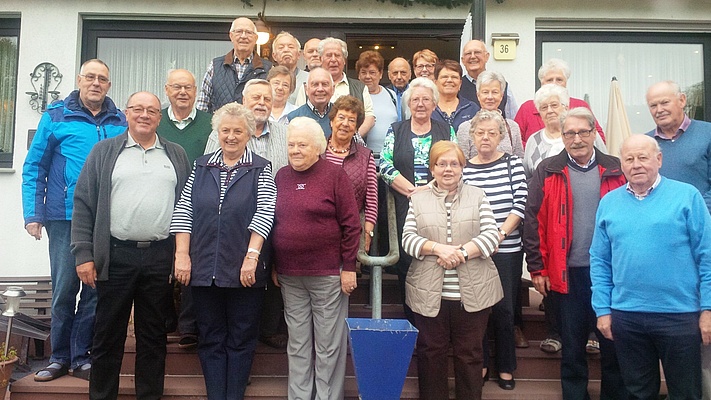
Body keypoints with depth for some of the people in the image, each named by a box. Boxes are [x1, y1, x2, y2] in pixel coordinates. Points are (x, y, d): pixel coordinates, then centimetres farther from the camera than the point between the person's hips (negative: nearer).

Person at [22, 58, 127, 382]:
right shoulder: (56, 116, 4)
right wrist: (33, 215, -3)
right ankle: (59, 357, 20)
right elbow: (34, 167, 4)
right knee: (65, 288, 4)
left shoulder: (120, 122, 9)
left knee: (95, 289, 6)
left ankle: (81, 357, 19)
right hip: (65, 218, -1)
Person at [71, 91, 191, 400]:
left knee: (153, 336, 11)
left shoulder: (177, 156, 11)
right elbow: (84, 204, 2)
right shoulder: (104, 152, 6)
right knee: (108, 335, 8)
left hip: (161, 256, 1)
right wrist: (83, 254, -5)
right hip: (115, 256, -1)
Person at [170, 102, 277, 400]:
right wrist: (182, 255, -3)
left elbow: (264, 214, -8)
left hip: (244, 271, -3)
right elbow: (183, 212, 5)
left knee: (241, 340, 7)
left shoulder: (261, 169, 2)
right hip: (204, 268, 3)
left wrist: (251, 256, -17)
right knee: (211, 339, 11)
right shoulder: (201, 167, 11)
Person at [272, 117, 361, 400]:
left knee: (329, 345, 6)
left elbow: (351, 225, -7)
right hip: (289, 275, 5)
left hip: (328, 273, -4)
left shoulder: (335, 175, -5)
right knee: (297, 344, 13)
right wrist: (273, 266, 10)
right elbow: (272, 224, 13)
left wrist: (348, 267, -10)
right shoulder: (281, 177, 9)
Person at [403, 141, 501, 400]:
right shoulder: (418, 199, 8)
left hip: (472, 293, 0)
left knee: (470, 354, 9)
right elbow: (408, 239, 0)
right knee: (431, 352, 10)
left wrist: (462, 252, -16)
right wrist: (438, 248, -16)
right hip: (429, 293, 1)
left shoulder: (477, 196, 7)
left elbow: (491, 236, -2)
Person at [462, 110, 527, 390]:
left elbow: (520, 204, -4)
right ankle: (480, 362, 26)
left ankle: (506, 367, 22)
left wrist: (500, 233, -14)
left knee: (504, 308, 5)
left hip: (507, 249, 0)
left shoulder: (513, 164, 3)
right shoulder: (464, 168, 3)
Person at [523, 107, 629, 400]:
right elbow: (533, 222, -2)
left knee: (613, 344, 12)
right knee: (572, 346, 12)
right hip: (567, 273, -1)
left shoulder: (616, 171, 4)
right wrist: (537, 268, -5)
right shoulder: (547, 172, 0)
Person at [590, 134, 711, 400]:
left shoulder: (687, 195, -2)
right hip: (625, 316, 3)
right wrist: (602, 310, 2)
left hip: (680, 315, -2)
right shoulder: (609, 202, 6)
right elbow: (600, 261, 7)